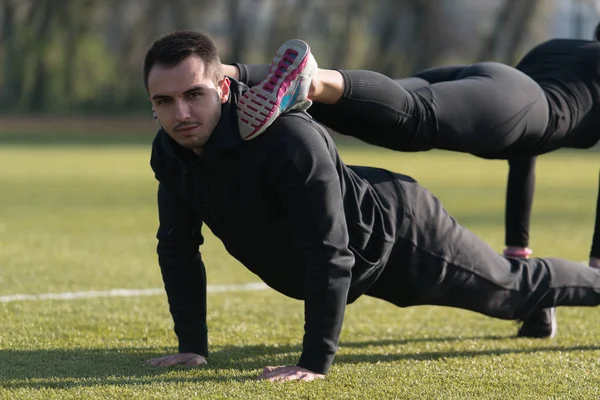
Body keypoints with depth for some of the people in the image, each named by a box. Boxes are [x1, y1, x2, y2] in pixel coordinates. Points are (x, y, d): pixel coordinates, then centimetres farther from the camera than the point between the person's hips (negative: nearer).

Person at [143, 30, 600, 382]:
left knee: (517, 286, 16)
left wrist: (315, 362, -41)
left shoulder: (289, 140, -43)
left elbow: (329, 253, -43)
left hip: (398, 233, -7)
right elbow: (178, 247, -6)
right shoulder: (170, 151, -19)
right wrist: (193, 346, -11)